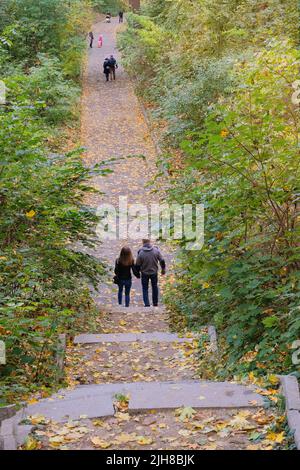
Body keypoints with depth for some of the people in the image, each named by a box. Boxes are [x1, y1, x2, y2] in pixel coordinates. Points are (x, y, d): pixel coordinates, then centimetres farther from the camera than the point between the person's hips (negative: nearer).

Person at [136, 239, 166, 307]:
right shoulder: (156, 250, -13)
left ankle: (147, 304, 3)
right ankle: (155, 303, 28)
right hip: (154, 272, 2)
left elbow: (137, 265, -10)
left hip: (144, 273, -2)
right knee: (155, 287, 19)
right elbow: (162, 261, -4)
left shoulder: (141, 253, -18)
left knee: (145, 289, 10)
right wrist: (163, 269, 12)